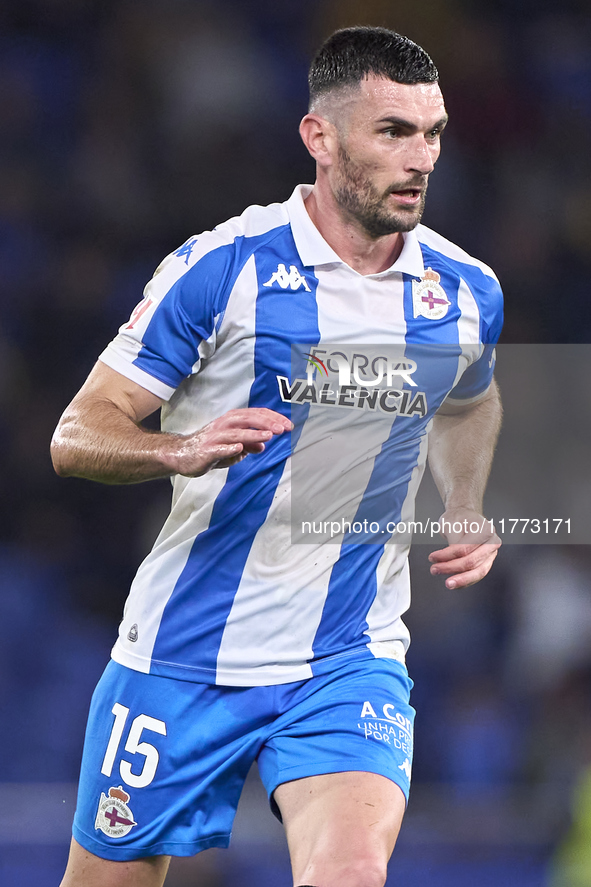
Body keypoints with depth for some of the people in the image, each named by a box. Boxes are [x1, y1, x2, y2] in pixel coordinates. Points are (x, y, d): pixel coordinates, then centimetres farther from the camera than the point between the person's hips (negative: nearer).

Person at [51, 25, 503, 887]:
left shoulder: (467, 293, 2)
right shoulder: (221, 267, -11)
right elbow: (76, 436, -10)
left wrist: (468, 514, 10)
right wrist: (184, 450, -29)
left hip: (351, 658, 2)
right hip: (183, 650, -2)